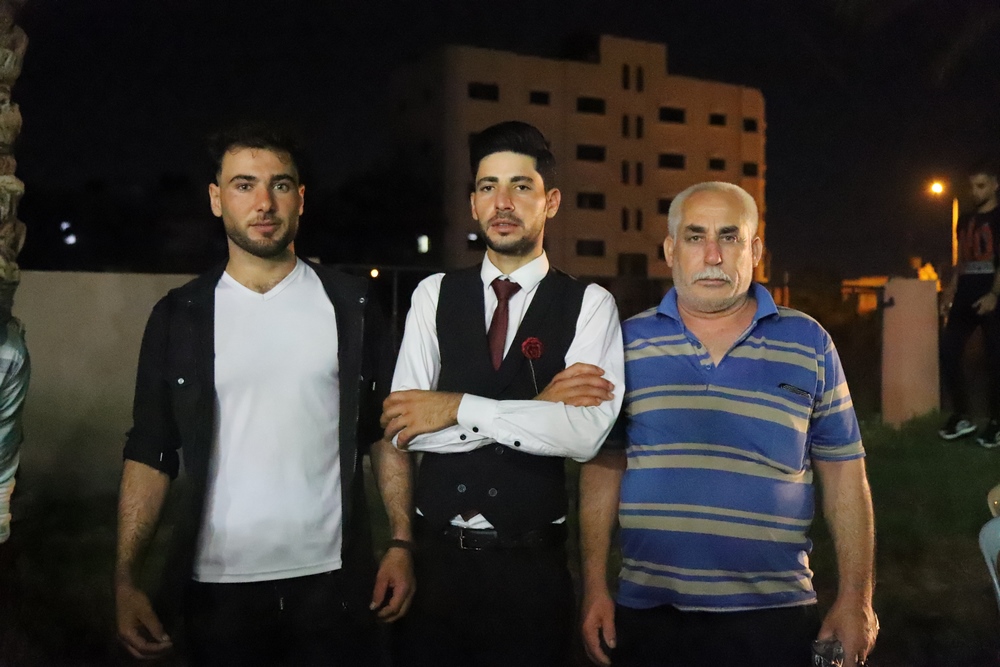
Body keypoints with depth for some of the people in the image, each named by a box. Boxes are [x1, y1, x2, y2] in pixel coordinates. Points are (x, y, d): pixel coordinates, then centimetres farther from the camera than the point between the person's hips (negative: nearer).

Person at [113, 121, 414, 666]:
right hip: (216, 586, 1)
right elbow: (151, 452, 2)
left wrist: (401, 544, -3)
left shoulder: (349, 305, 1)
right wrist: (125, 579, -7)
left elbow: (386, 430, 4)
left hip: (333, 580, 0)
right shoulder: (179, 316, 2)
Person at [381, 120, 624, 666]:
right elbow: (404, 427, -8)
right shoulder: (434, 295, 3)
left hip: (531, 565, -2)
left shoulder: (588, 304, -3)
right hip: (436, 554, 2)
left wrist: (458, 407, -18)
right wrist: (536, 407, -14)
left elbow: (586, 433, -18)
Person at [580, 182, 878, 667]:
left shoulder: (809, 344, 0)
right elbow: (603, 465, 4)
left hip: (773, 614, 0)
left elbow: (843, 473, 4)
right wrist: (595, 590, 1)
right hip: (647, 613, 1)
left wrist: (855, 601, 0)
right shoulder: (629, 342, 1)